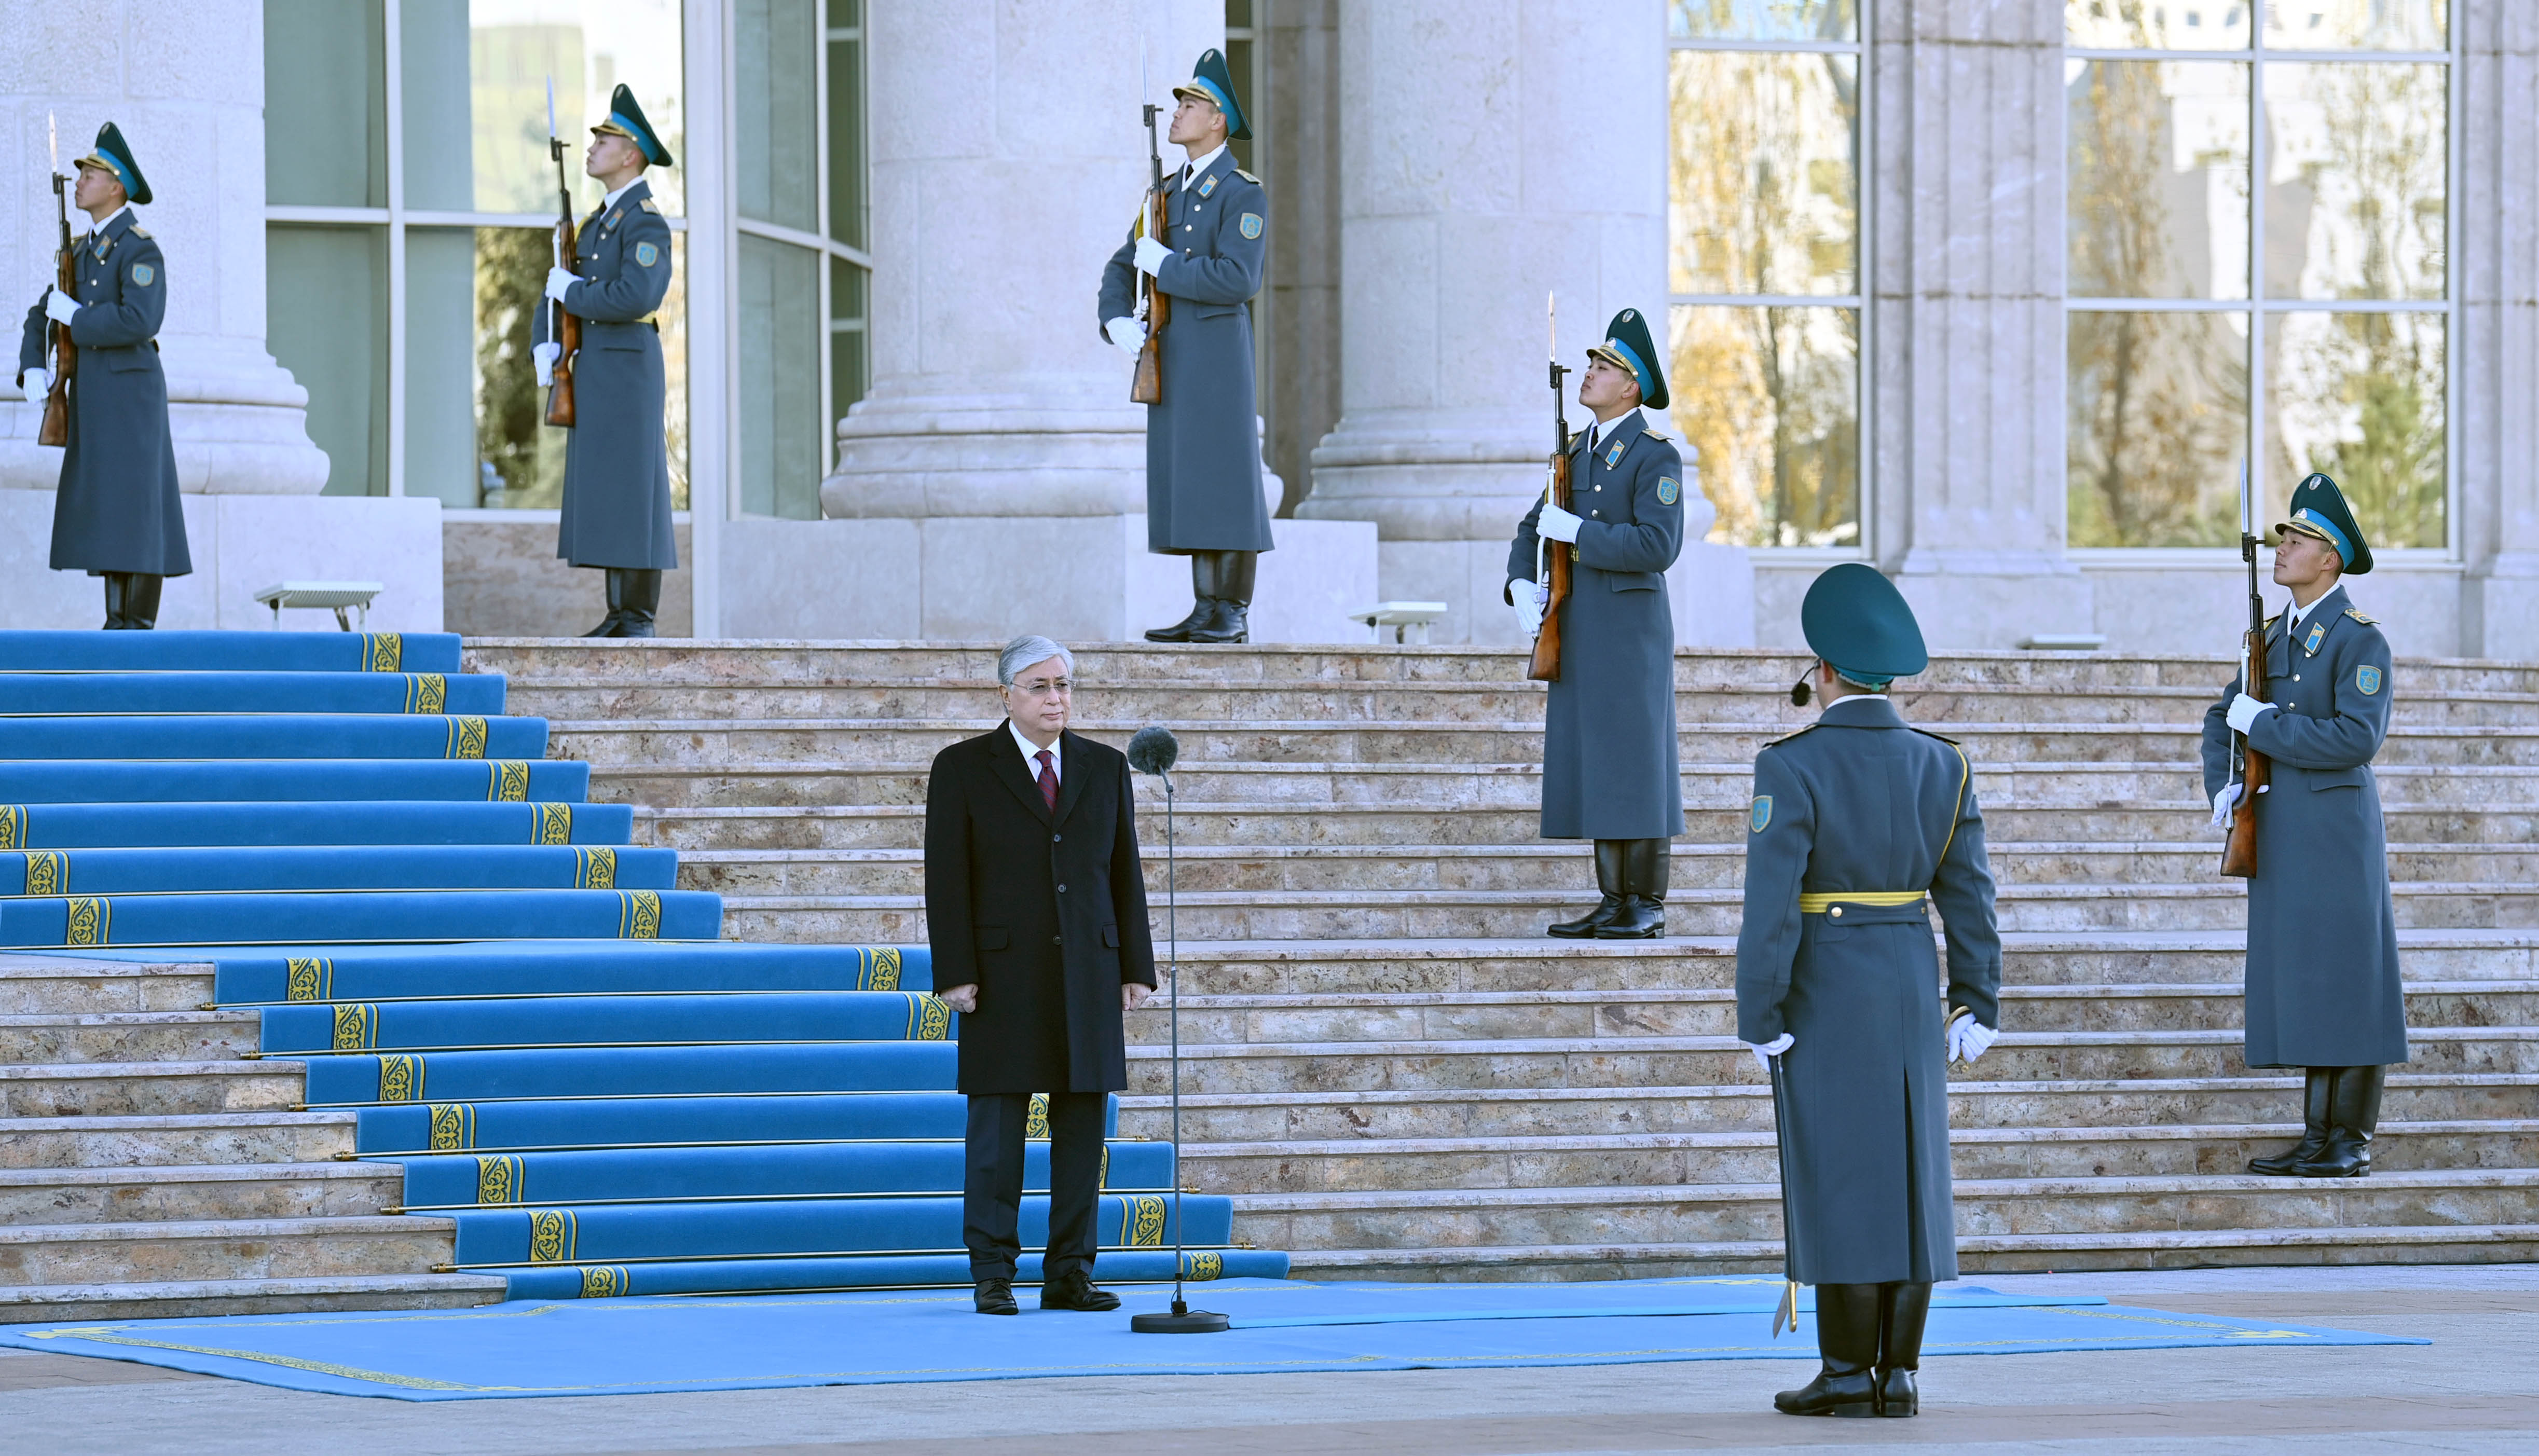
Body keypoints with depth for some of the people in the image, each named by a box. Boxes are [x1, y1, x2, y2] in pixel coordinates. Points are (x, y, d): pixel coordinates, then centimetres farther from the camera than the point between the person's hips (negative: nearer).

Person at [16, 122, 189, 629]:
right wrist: (33, 371, 0)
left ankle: (141, 630, -9)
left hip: (130, 392, -9)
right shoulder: (83, 252, 17)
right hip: (91, 398, 9)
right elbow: (42, 319, 19)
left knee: (136, 510, -9)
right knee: (102, 512, 6)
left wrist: (76, 317, -13)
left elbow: (141, 322, -24)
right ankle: (118, 629, 8)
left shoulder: (141, 249, -10)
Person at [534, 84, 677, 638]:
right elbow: (557, 291, 20)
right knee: (603, 495, 8)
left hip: (627, 365, -9)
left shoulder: (647, 222, -10)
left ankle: (640, 618, -8)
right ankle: (619, 614, 10)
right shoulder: (598, 223, 19)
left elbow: (635, 297, -24)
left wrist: (572, 291, -11)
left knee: (633, 491, -8)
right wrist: (544, 348, 2)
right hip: (591, 371, 9)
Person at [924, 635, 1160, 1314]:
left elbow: (1125, 871, 11)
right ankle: (993, 1276, -1)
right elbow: (946, 878, -3)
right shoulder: (963, 768, 1)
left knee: (1082, 1123, 1)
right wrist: (955, 975, -11)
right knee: (998, 1125, -5)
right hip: (1003, 974, -3)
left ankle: (1069, 1274, 5)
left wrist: (1136, 969, 5)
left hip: (1089, 971, 3)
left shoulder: (1104, 768, 11)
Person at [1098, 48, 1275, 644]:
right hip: (1169, 359, 8)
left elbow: (1238, 278, -18)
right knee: (1185, 481, 6)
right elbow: (1121, 269, 20)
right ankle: (1204, 608, 10)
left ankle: (1234, 613, -4)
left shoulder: (1243, 194, -6)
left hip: (1219, 354, -8)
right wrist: (1119, 322, 1)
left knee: (1226, 481, -6)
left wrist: (1163, 265, -12)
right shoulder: (1169, 193, 17)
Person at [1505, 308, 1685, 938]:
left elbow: (1657, 546, -20)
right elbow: (1533, 532, 19)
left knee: (1635, 767, -5)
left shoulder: (1656, 456, -9)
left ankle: (1646, 906, -1)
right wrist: (1523, 588, 0)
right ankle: (1613, 902, 12)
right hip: (1576, 632, 8)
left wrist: (1575, 531, -17)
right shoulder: (1577, 452, 14)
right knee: (1594, 768, 8)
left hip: (1630, 630, -8)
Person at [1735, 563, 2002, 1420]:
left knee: (1838, 1180, -1)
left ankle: (1848, 1377, 0)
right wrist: (1976, 1008, 8)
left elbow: (1770, 907, -16)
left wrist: (1759, 1021, -11)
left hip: (1822, 994, -5)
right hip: (1910, 989, 5)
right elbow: (1969, 896, 3)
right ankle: (1898, 1376, 6)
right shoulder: (1940, 765, 2)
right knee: (1907, 1175, 7)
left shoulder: (1793, 770, -13)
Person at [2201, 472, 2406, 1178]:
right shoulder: (2277, 635, 14)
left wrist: (2263, 724, -15)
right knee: (2301, 986, 8)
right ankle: (2317, 1137, 12)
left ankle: (2352, 1140, -1)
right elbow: (2223, 718, 23)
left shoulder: (2359, 639, -9)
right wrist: (2223, 786, 5)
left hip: (2336, 829, -8)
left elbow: (2357, 736, -20)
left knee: (2348, 982, -4)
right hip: (2279, 832, 8)